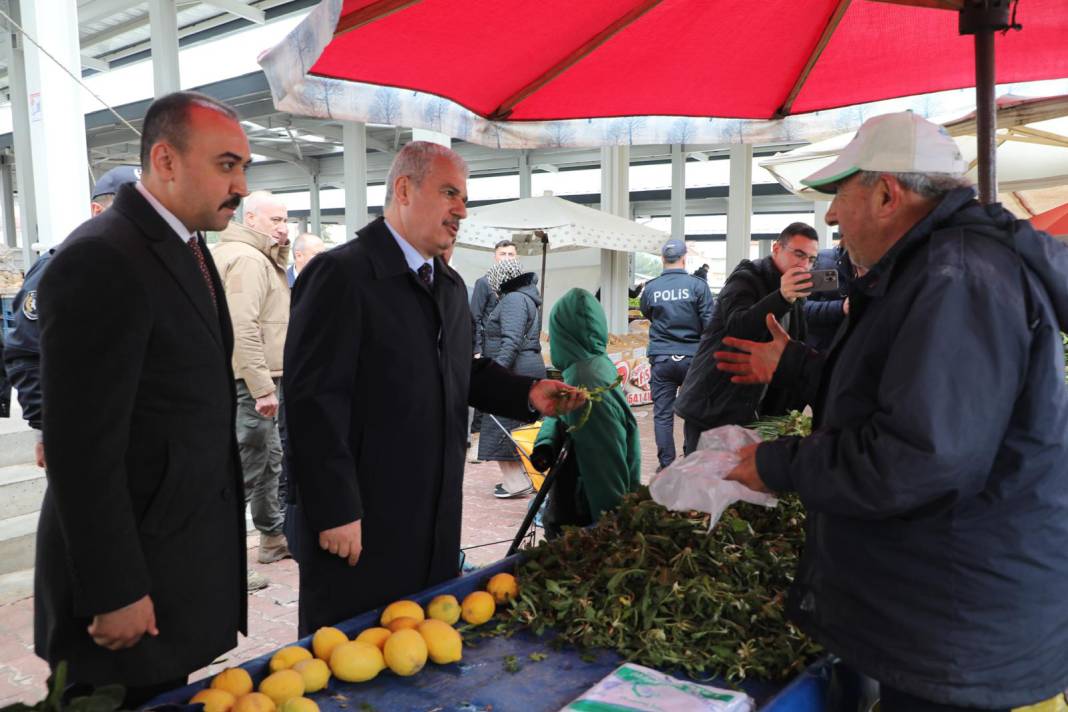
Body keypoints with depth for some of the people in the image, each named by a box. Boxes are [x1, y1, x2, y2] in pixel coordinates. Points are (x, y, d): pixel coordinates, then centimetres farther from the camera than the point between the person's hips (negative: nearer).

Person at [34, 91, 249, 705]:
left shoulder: (188, 248, 10)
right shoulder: (100, 260, -19)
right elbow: (82, 448, -21)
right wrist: (114, 594, -19)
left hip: (189, 555, 8)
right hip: (137, 565, -8)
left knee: (168, 693, 19)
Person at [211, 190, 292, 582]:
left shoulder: (260, 258, 18)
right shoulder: (247, 258, -16)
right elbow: (243, 329, -25)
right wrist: (263, 388, -26)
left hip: (255, 382, 11)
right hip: (250, 383, -11)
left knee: (269, 458, 20)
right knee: (245, 468, -6)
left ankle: (272, 538, 34)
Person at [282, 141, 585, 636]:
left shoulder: (450, 286, 14)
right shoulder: (340, 274, -14)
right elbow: (314, 399, -19)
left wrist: (527, 394, 2)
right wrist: (335, 512, -20)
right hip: (358, 528, -8)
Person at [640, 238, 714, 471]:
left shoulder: (651, 289, 0)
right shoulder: (697, 285, -6)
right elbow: (709, 323, -6)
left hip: (661, 358, 1)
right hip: (692, 356, -1)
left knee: (662, 414, 7)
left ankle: (666, 463, 10)